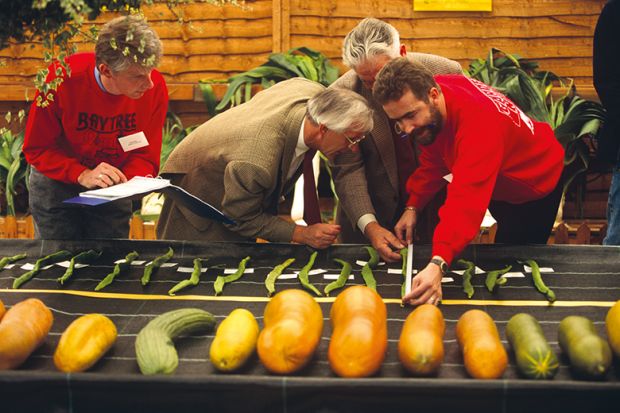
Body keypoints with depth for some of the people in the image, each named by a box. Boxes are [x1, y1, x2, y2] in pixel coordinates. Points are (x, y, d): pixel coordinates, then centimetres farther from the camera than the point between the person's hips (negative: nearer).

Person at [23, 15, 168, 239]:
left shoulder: (155, 87, -22)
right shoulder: (63, 78, -27)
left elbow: (145, 154, -10)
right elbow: (36, 148, -17)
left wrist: (135, 179, -32)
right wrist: (81, 175, -32)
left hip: (114, 189, 2)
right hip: (57, 182, -1)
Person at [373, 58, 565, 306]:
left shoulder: (477, 123, -46)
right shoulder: (429, 112, -20)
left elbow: (467, 199, -56)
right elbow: (433, 160, -4)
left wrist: (438, 265, -67)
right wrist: (413, 206, -18)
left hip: (535, 184, -7)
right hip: (500, 184, 7)